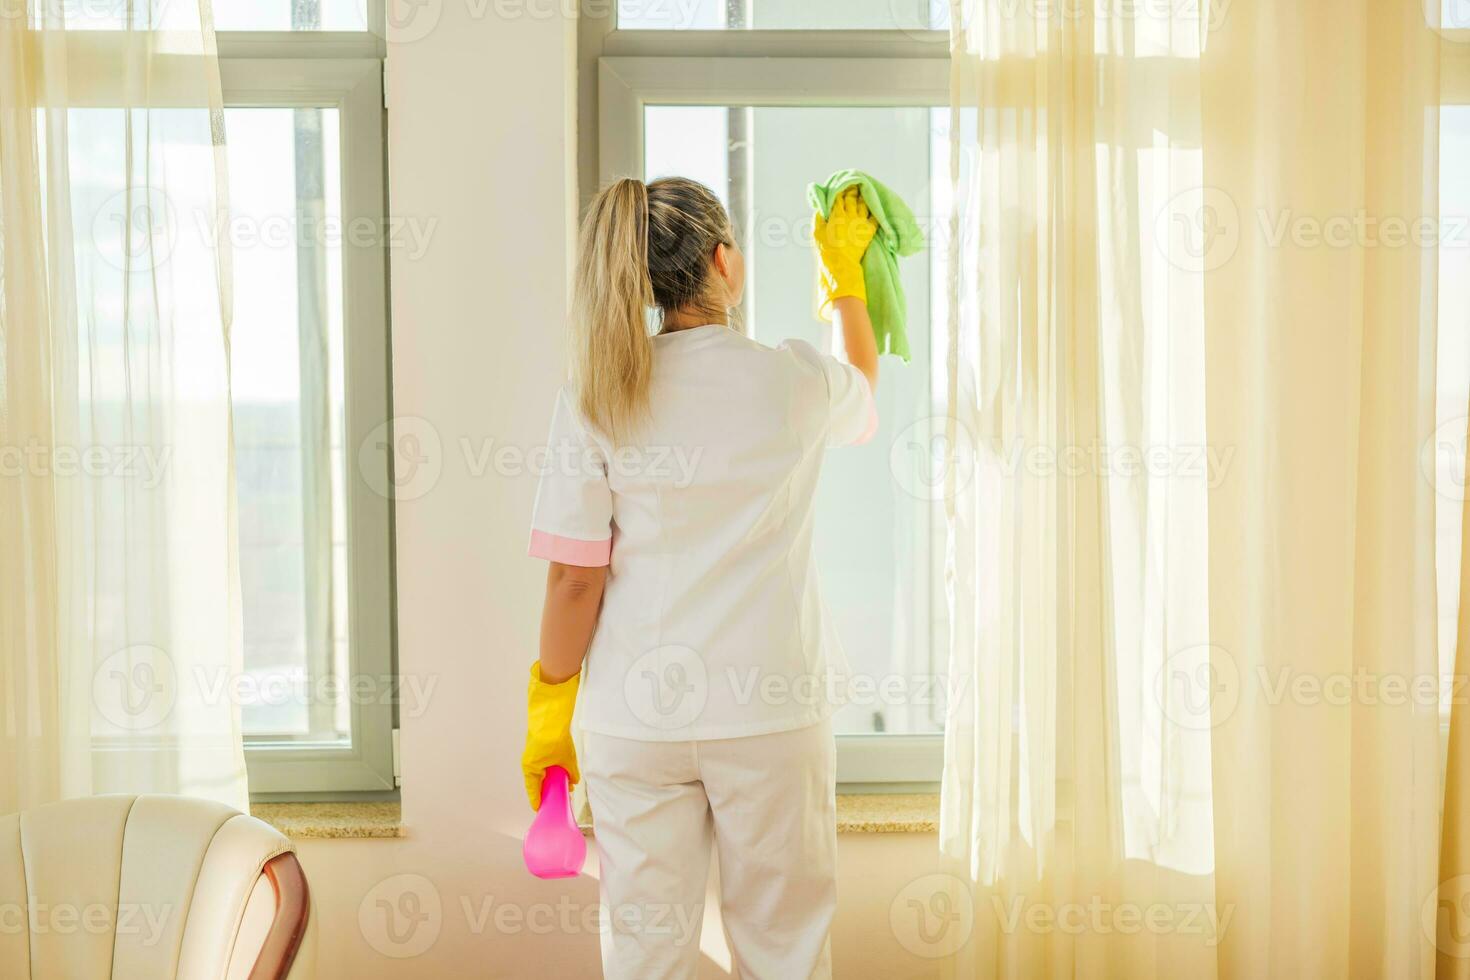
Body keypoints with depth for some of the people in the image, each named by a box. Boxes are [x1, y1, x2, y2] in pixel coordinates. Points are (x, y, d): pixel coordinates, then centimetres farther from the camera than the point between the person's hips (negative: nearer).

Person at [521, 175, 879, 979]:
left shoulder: (596, 394, -6)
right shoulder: (798, 381, -6)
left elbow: (575, 580, -6)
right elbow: (865, 389, 20)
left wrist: (550, 709, 6)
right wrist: (844, 272, 34)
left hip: (634, 711, 1)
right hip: (770, 706, -1)